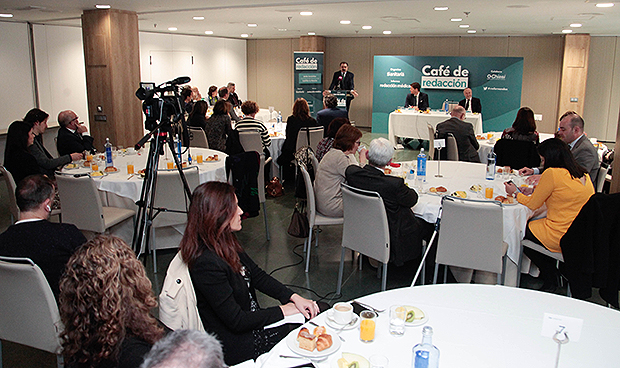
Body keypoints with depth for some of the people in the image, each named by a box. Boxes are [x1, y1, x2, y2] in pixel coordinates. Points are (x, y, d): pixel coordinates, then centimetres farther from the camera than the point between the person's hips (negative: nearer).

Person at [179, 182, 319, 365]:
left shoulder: (226, 244, -2)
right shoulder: (207, 264, -29)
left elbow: (257, 275, 8)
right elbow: (236, 321, -23)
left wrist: (294, 297, -5)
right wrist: (283, 311, -13)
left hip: (251, 322, 8)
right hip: (236, 346, -8)